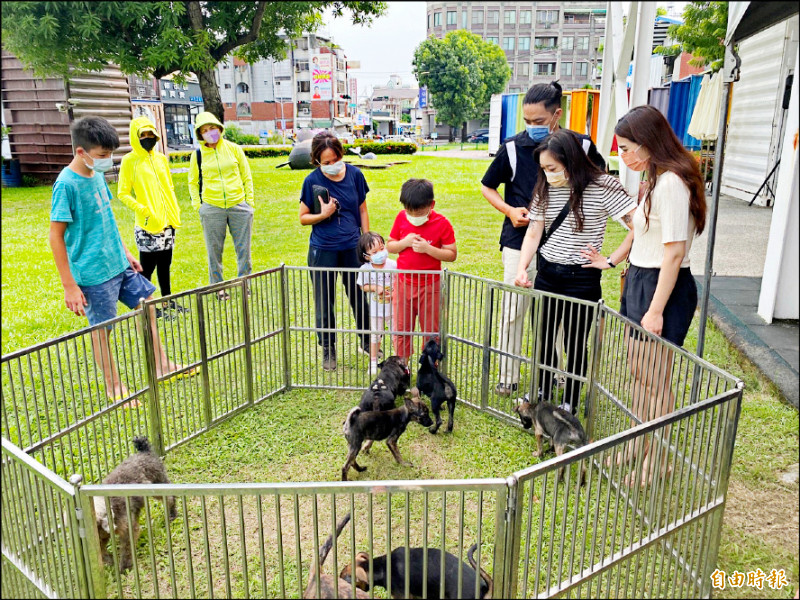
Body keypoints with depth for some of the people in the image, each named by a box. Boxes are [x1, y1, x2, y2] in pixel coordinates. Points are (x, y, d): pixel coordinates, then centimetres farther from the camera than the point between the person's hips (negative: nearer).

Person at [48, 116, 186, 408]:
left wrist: (126, 252, 18)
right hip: (93, 271, -8)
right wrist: (69, 285, -18)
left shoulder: (97, 175, 4)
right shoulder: (66, 185, -19)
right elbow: (56, 236, -18)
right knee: (102, 328, 5)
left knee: (147, 303, 14)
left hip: (118, 262, 8)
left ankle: (161, 364, 28)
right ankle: (113, 386, 23)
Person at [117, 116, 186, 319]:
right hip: (147, 225, -6)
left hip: (167, 221, 6)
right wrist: (142, 210, -18)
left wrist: (175, 212, 11)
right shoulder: (130, 160, -5)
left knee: (165, 264, 14)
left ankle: (168, 300, 25)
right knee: (147, 265, 1)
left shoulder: (161, 158, 11)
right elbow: (123, 193, -6)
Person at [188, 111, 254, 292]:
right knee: (214, 251, 6)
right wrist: (197, 205, 3)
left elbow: (247, 177, 9)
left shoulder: (234, 149, 4)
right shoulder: (198, 155, 4)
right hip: (211, 208, 0)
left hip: (239, 205, 0)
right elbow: (193, 182, 13)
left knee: (243, 249, 5)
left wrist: (250, 202, 4)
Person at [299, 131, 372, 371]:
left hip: (352, 247, 1)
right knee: (324, 304, 9)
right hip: (323, 250, -1)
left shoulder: (354, 174, -2)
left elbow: (362, 210, 8)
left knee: (359, 297, 12)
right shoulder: (312, 181, -7)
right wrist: (324, 214, -18)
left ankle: (366, 341, 34)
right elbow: (303, 218, 0)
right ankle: (328, 349, 27)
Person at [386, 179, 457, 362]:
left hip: (430, 286, -2)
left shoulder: (442, 223, -12)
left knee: (431, 331, 10)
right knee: (401, 330, 11)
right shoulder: (401, 218, -3)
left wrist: (428, 248, -24)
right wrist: (404, 242, -17)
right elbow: (390, 246, 4)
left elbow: (452, 254, -10)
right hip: (403, 283, 3)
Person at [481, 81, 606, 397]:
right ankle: (508, 378, 19)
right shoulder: (513, 148, -7)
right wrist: (509, 210, -10)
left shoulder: (581, 145, -4)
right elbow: (487, 186, 6)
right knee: (512, 312, 4)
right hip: (520, 243, -1)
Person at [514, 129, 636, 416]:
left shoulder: (602, 187, -14)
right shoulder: (545, 189, 1)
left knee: (575, 345, 8)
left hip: (581, 277, -5)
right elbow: (533, 233, 1)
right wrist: (522, 269, -11)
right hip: (547, 273, 5)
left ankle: (570, 403, 28)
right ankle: (543, 392, 39)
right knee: (542, 338, 17)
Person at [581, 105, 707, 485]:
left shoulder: (672, 183, -20)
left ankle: (657, 458, 21)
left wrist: (656, 310, -21)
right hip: (639, 280, 10)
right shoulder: (655, 180, 10)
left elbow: (674, 252, -23)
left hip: (664, 286, -9)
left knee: (656, 380, 4)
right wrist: (612, 260, 29)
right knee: (638, 372, 19)